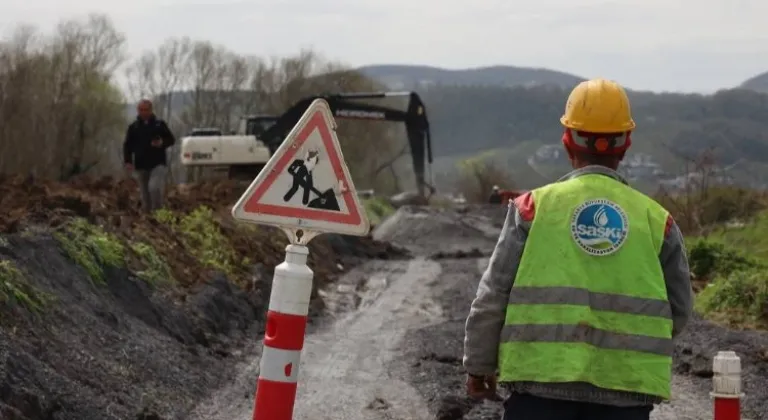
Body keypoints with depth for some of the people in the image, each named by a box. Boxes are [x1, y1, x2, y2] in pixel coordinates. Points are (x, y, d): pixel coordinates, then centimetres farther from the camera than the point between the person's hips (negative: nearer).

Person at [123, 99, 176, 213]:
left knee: (154, 187, -24)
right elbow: (127, 146, 9)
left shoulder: (159, 124, 4)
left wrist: (162, 143, -13)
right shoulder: (133, 127, 8)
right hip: (141, 166, 3)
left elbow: (171, 139, 9)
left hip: (158, 164, -3)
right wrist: (128, 161, -4)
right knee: (145, 195, 7)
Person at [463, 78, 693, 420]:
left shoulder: (534, 207, -1)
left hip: (541, 382, -1)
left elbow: (493, 296, 0)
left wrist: (479, 364, 12)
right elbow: (679, 310, 11)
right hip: (625, 392, 1)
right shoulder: (656, 219, 4)